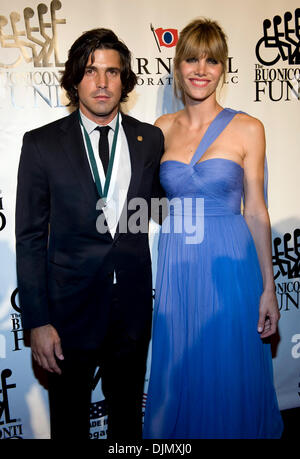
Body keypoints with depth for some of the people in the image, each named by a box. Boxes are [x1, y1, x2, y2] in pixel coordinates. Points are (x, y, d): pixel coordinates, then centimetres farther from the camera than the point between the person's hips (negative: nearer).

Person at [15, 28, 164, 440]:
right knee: (69, 421, 18)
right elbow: (30, 238, -6)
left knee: (128, 417, 22)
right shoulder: (42, 143, -6)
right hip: (70, 311, -2)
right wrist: (37, 322, -10)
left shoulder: (151, 139, 1)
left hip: (134, 310, 2)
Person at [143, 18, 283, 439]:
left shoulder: (247, 129, -4)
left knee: (230, 377, 11)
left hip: (230, 264, -2)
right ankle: (180, 431, 41)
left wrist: (268, 288, -3)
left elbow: (255, 211, -3)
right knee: (182, 377, 16)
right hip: (176, 266, 3)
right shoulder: (163, 128, 5)